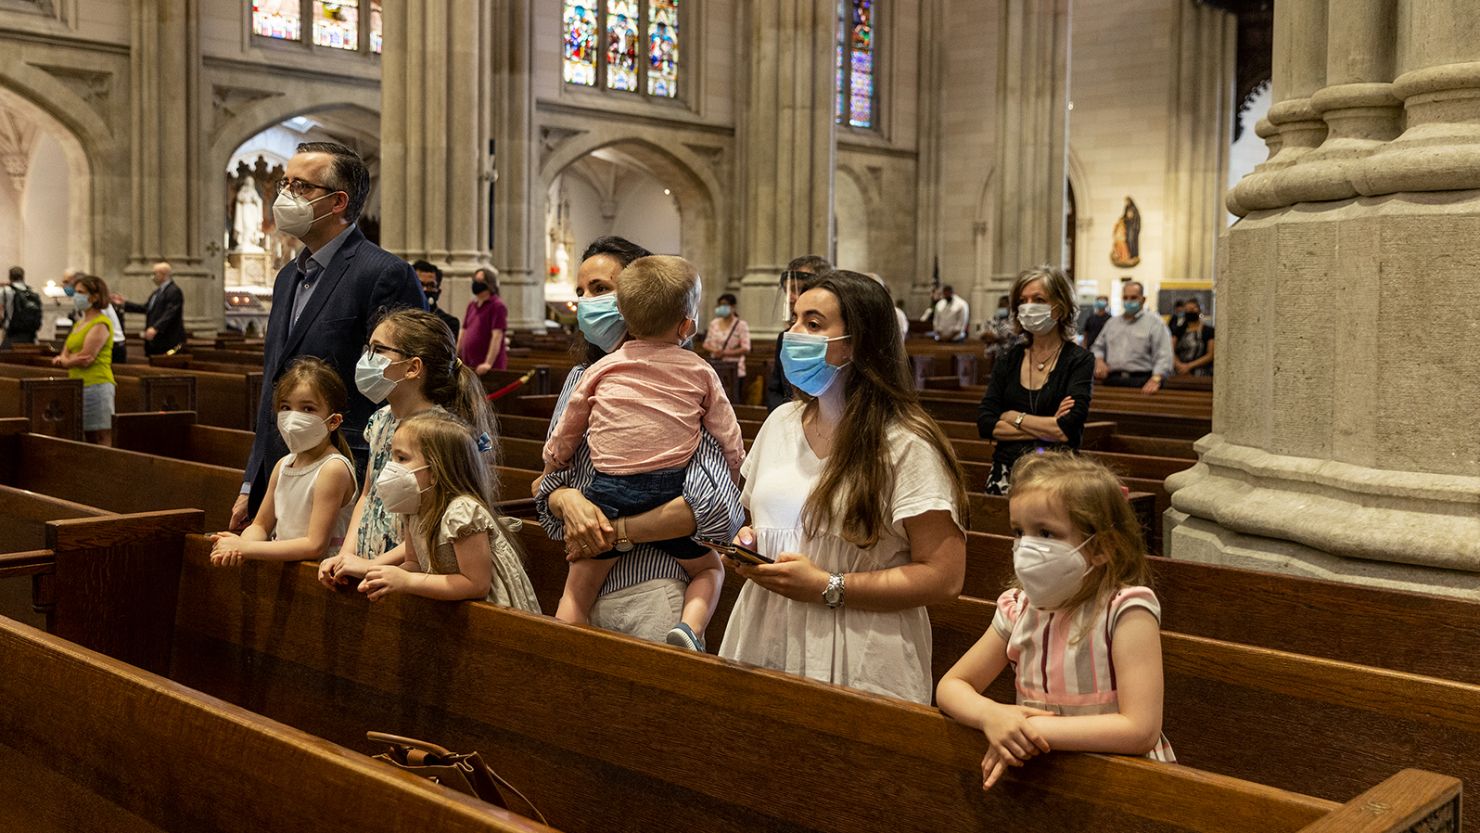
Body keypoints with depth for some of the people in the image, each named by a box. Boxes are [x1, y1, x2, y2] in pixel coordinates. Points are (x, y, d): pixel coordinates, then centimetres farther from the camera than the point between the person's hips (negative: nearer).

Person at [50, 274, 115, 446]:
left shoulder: (100, 324, -8)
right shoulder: (79, 323, 18)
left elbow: (85, 359, -16)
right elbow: (64, 357, 14)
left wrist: (64, 361, 2)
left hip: (96, 385, -9)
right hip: (78, 385, 9)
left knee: (101, 440, -7)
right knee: (87, 440, 9)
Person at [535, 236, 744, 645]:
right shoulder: (580, 378, 8)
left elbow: (716, 506, -21)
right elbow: (548, 490, 9)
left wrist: (613, 532, -15)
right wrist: (567, 499, -14)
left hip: (651, 595, -6)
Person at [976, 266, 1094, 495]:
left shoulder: (1079, 360, -3)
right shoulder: (1010, 359, 9)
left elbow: (1068, 430, -15)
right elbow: (984, 423, -1)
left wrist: (1014, 417, -6)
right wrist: (1046, 428, -8)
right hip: (1006, 473, 3)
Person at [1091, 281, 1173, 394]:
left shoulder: (1154, 322, 2)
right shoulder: (1112, 322, 20)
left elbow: (1163, 355, -8)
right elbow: (1099, 346, 26)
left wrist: (1156, 379, -23)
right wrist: (1099, 360, 3)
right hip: (1112, 383, 5)